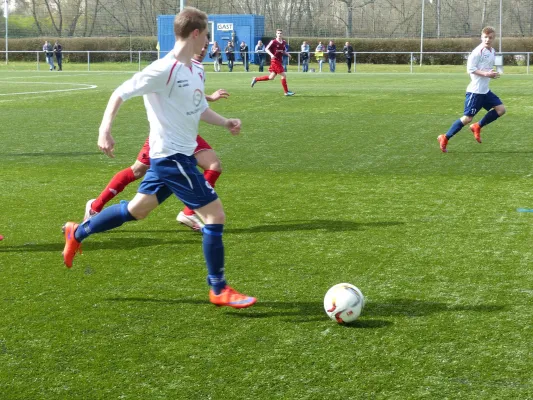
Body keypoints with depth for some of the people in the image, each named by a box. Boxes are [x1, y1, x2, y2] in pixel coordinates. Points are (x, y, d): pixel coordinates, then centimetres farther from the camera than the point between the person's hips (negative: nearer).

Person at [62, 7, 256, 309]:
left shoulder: (197, 71, 9)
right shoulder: (164, 69, -18)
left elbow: (200, 109, 22)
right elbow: (121, 94, -16)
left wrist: (225, 122, 6)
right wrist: (105, 130, -25)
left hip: (178, 155, 10)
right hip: (172, 156, -10)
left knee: (137, 210, 21)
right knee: (215, 214, -9)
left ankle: (78, 233, 38)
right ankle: (219, 290, 1)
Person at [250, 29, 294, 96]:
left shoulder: (284, 42, 10)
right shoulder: (273, 42, -9)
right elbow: (266, 49, -8)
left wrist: (287, 54, 4)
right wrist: (271, 54, -25)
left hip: (279, 61, 8)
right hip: (275, 60, -8)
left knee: (271, 77, 12)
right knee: (283, 75, -9)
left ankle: (256, 79, 25)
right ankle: (286, 92, 0)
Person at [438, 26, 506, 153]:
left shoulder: (492, 52, 12)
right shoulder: (478, 51, -15)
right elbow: (470, 68, -18)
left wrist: (492, 74, 7)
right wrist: (486, 74, -24)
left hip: (485, 90, 9)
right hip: (475, 91, -8)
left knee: (501, 109, 3)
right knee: (467, 118, -7)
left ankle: (477, 127, 14)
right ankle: (445, 138, 3)